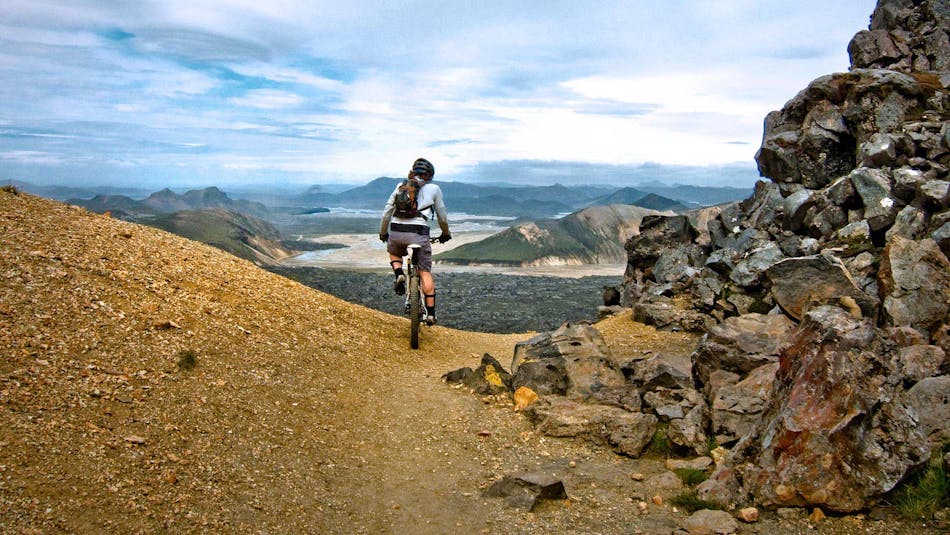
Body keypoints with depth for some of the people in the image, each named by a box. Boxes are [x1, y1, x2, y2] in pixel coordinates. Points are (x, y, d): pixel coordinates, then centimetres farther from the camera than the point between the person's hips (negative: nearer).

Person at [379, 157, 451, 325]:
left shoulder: (401, 186, 16)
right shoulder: (434, 188, 11)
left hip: (396, 231, 2)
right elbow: (442, 216, 17)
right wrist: (445, 233, 35)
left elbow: (387, 212, 17)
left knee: (394, 254, 34)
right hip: (419, 233, -2)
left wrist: (383, 233, 31)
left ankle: (399, 275, 4)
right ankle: (430, 314, 10)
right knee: (425, 273, 11)